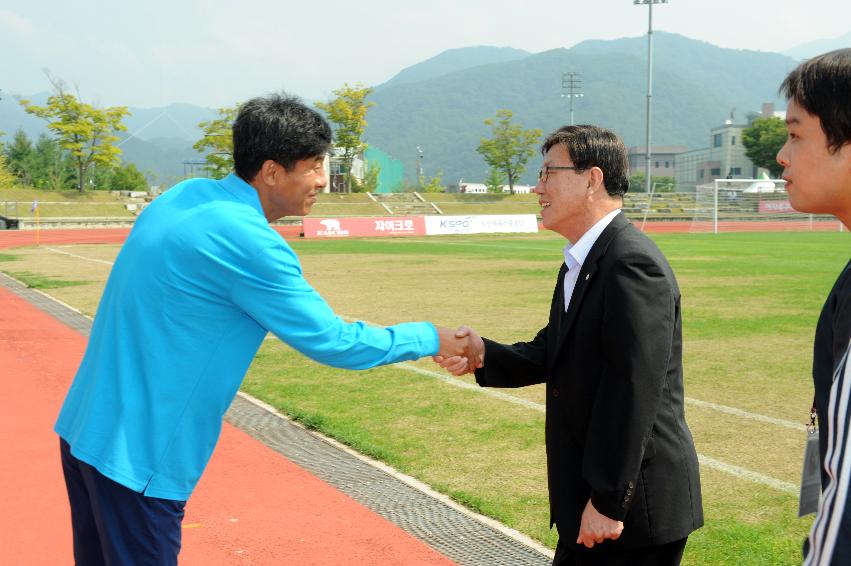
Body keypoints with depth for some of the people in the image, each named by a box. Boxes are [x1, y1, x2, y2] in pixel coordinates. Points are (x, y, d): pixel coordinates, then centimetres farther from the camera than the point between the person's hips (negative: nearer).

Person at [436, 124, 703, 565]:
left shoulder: (633, 264, -20)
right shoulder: (580, 264, 12)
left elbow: (633, 392, -24)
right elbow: (554, 354, 12)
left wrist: (608, 502, -21)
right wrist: (484, 354, -6)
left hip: (636, 504, -9)